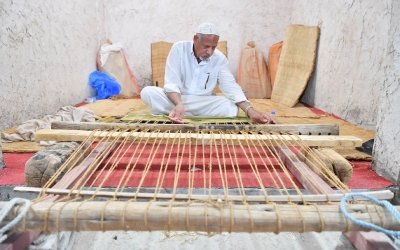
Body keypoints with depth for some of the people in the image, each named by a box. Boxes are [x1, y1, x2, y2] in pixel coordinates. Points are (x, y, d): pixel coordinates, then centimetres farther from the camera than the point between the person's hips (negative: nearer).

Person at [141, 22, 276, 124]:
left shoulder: (219, 58, -5)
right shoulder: (179, 48, -12)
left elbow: (231, 87, -12)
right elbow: (172, 82, -20)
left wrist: (249, 110, -30)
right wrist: (179, 104, -42)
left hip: (203, 103, 1)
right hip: (175, 100, -1)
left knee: (231, 107, -26)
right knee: (148, 92, -30)